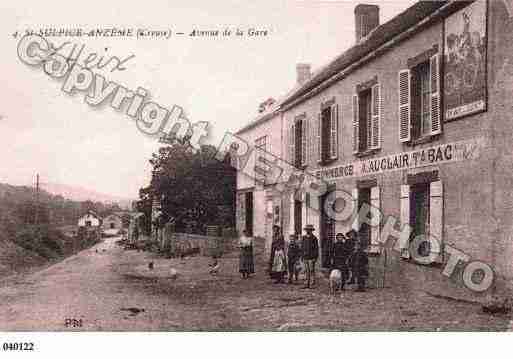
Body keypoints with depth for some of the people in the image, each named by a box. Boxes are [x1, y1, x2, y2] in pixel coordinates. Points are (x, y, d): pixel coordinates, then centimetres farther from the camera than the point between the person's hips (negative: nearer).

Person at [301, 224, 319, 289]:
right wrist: (302, 256, 14)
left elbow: (316, 248, -7)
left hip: (311, 257, -6)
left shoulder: (314, 239, -6)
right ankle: (307, 284, 11)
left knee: (312, 270, -6)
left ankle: (313, 283, 0)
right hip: (305, 257, 6)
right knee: (307, 271, 8)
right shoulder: (304, 238, 11)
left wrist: (315, 257, -12)